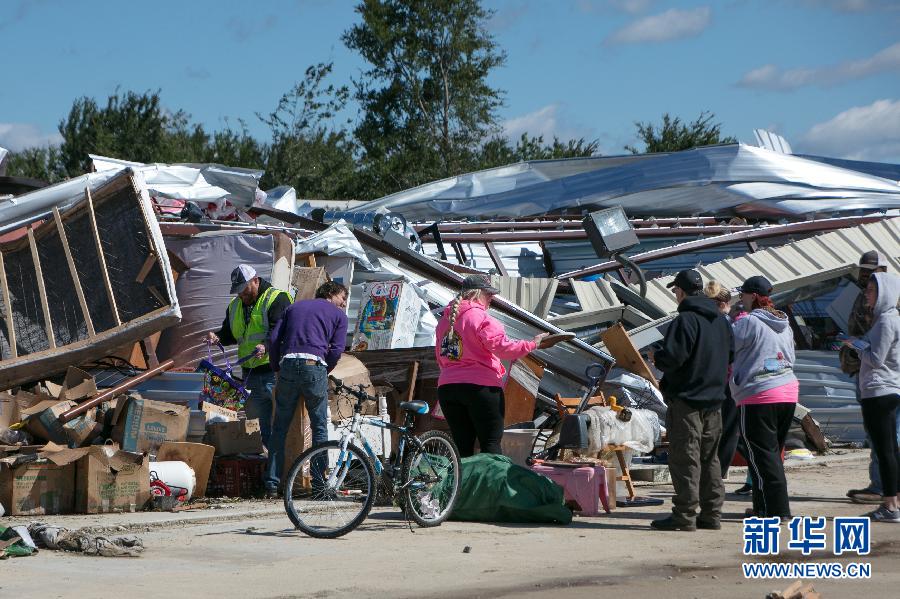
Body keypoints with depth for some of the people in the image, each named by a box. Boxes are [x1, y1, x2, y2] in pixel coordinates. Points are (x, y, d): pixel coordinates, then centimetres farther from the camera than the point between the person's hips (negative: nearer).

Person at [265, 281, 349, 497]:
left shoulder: (295, 307, 26)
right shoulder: (338, 315, 16)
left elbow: (273, 339, 15)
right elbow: (336, 349, 2)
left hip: (288, 364, 3)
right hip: (314, 366, -3)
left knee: (280, 427, 9)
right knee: (319, 427, 9)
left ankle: (272, 484, 6)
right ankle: (319, 483, 7)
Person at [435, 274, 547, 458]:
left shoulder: (444, 319, 14)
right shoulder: (480, 317, -10)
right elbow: (502, 347, -17)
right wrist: (531, 344, -9)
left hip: (446, 387, 6)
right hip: (481, 387, -6)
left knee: (463, 447, 8)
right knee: (491, 443, -3)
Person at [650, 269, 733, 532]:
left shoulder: (686, 320, -16)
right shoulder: (721, 320, 11)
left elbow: (671, 357, -22)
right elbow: (730, 356, 19)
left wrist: (656, 357, -2)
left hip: (686, 400, -8)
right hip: (714, 398, 8)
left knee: (685, 458, -5)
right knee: (709, 458, 13)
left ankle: (684, 515, -4)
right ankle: (711, 514, 15)